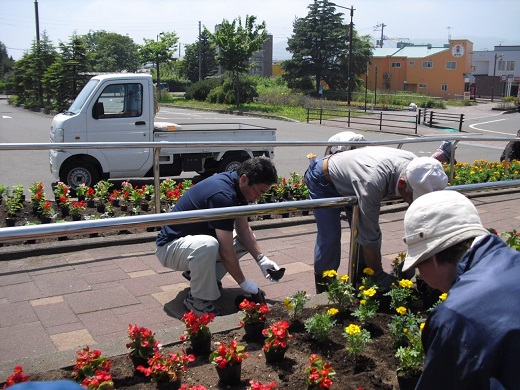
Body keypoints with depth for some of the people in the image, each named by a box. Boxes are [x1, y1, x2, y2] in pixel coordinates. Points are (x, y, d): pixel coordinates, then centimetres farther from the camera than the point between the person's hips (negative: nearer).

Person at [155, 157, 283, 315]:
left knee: (245, 240, 6)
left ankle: (195, 273, 13)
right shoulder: (223, 195, -31)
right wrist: (244, 283, -16)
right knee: (208, 245, -39)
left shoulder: (236, 186, -3)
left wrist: (261, 259, -6)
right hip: (170, 246, -9)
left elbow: (243, 228, 5)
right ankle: (198, 299, -15)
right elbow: (226, 251, -27)